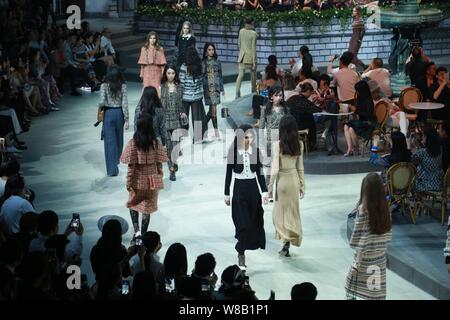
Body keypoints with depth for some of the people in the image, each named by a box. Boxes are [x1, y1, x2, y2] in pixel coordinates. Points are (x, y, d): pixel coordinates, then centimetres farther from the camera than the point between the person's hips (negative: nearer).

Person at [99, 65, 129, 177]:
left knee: (110, 141, 1)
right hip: (119, 113, 2)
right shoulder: (123, 86, -5)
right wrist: (126, 119, -3)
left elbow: (102, 102, -17)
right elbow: (125, 103, -7)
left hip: (108, 113, -2)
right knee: (119, 138, 20)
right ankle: (116, 161, 39)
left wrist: (100, 106, 7)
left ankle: (112, 169, -2)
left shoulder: (104, 86, -9)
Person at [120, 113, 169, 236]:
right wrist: (159, 178, 12)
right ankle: (143, 234, 17)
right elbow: (159, 163, -3)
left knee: (133, 204, 19)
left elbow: (131, 165, -12)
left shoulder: (133, 143, -14)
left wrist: (128, 181, -4)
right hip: (152, 180, 1)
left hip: (138, 179, -1)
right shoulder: (156, 143, -9)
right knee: (147, 207, 12)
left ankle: (136, 230, 4)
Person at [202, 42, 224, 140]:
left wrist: (222, 88, 13)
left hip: (216, 87, 4)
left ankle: (205, 124, 27)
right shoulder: (203, 62, -2)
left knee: (212, 109, 4)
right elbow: (201, 76, -2)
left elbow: (220, 76, 13)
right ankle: (216, 132, -3)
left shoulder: (217, 62, 8)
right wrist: (201, 89, -5)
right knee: (213, 108, -7)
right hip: (207, 88, -4)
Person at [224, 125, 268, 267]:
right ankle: (241, 253, 2)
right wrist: (227, 194, 1)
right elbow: (228, 174, -1)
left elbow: (260, 173, 3)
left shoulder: (256, 151, -1)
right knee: (243, 222, -7)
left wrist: (264, 191, -3)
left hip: (253, 188, 3)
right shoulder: (233, 152, -8)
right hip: (239, 189, -3)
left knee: (254, 220, 11)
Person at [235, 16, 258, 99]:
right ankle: (253, 91, 30)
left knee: (240, 74, -1)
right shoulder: (253, 34, -13)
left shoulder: (241, 31, 2)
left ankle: (237, 92, -16)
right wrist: (254, 61, -12)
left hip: (242, 56, 4)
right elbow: (253, 48, -15)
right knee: (253, 74, 16)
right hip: (250, 56, -4)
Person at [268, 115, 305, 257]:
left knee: (281, 212, 7)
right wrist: (302, 185, 13)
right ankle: (289, 242, 21)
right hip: (294, 179, 4)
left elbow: (275, 169, -17)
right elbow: (300, 167, 4)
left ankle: (286, 241, -4)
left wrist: (270, 187, -8)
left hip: (282, 180, -4)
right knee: (292, 212, 15)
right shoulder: (299, 144, -3)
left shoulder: (277, 145, -17)